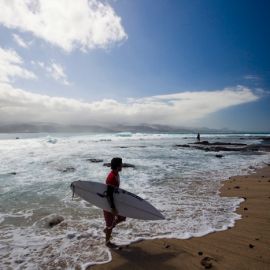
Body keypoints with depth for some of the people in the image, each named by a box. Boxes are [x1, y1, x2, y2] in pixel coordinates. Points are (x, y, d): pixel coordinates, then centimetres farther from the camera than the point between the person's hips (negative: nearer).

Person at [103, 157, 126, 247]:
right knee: (110, 223, 9)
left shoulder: (116, 175, 1)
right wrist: (113, 208, -26)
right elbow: (109, 194, -30)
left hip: (114, 202, 9)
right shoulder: (112, 177, -30)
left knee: (122, 217, 18)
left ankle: (107, 229, 34)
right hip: (109, 204, -9)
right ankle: (107, 242, 31)